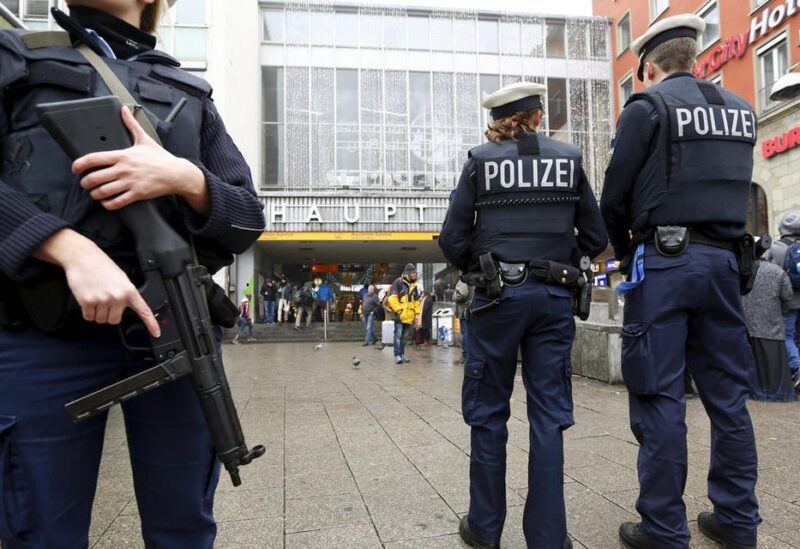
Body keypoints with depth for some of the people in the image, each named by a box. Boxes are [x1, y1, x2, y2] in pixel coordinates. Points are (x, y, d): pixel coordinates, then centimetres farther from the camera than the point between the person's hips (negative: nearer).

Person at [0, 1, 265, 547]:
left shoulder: (193, 95, 16)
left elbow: (249, 219, 9)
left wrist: (185, 178, -11)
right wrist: (72, 248, -17)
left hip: (177, 329, 2)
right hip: (44, 336, -1)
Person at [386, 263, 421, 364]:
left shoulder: (414, 285, 15)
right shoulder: (398, 282, -7)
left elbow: (416, 301, 22)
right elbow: (392, 298, -12)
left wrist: (417, 313, 14)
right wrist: (399, 310, -14)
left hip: (409, 316, 7)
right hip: (399, 314, -6)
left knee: (404, 336, 11)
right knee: (398, 335, -10)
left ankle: (402, 354, 18)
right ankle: (397, 355, -9)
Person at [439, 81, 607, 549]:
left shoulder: (480, 161, 2)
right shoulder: (569, 159, 7)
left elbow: (453, 239, -2)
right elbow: (596, 237, 6)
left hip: (498, 295, -1)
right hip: (555, 297, 2)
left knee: (489, 412, 9)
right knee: (549, 415, 7)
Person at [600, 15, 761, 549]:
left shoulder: (648, 105, -3)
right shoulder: (741, 110, 17)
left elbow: (615, 196, -4)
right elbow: (734, 188, 19)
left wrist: (624, 251, 11)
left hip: (664, 260, -6)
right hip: (723, 260, 6)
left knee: (659, 395, -2)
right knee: (727, 393, 10)